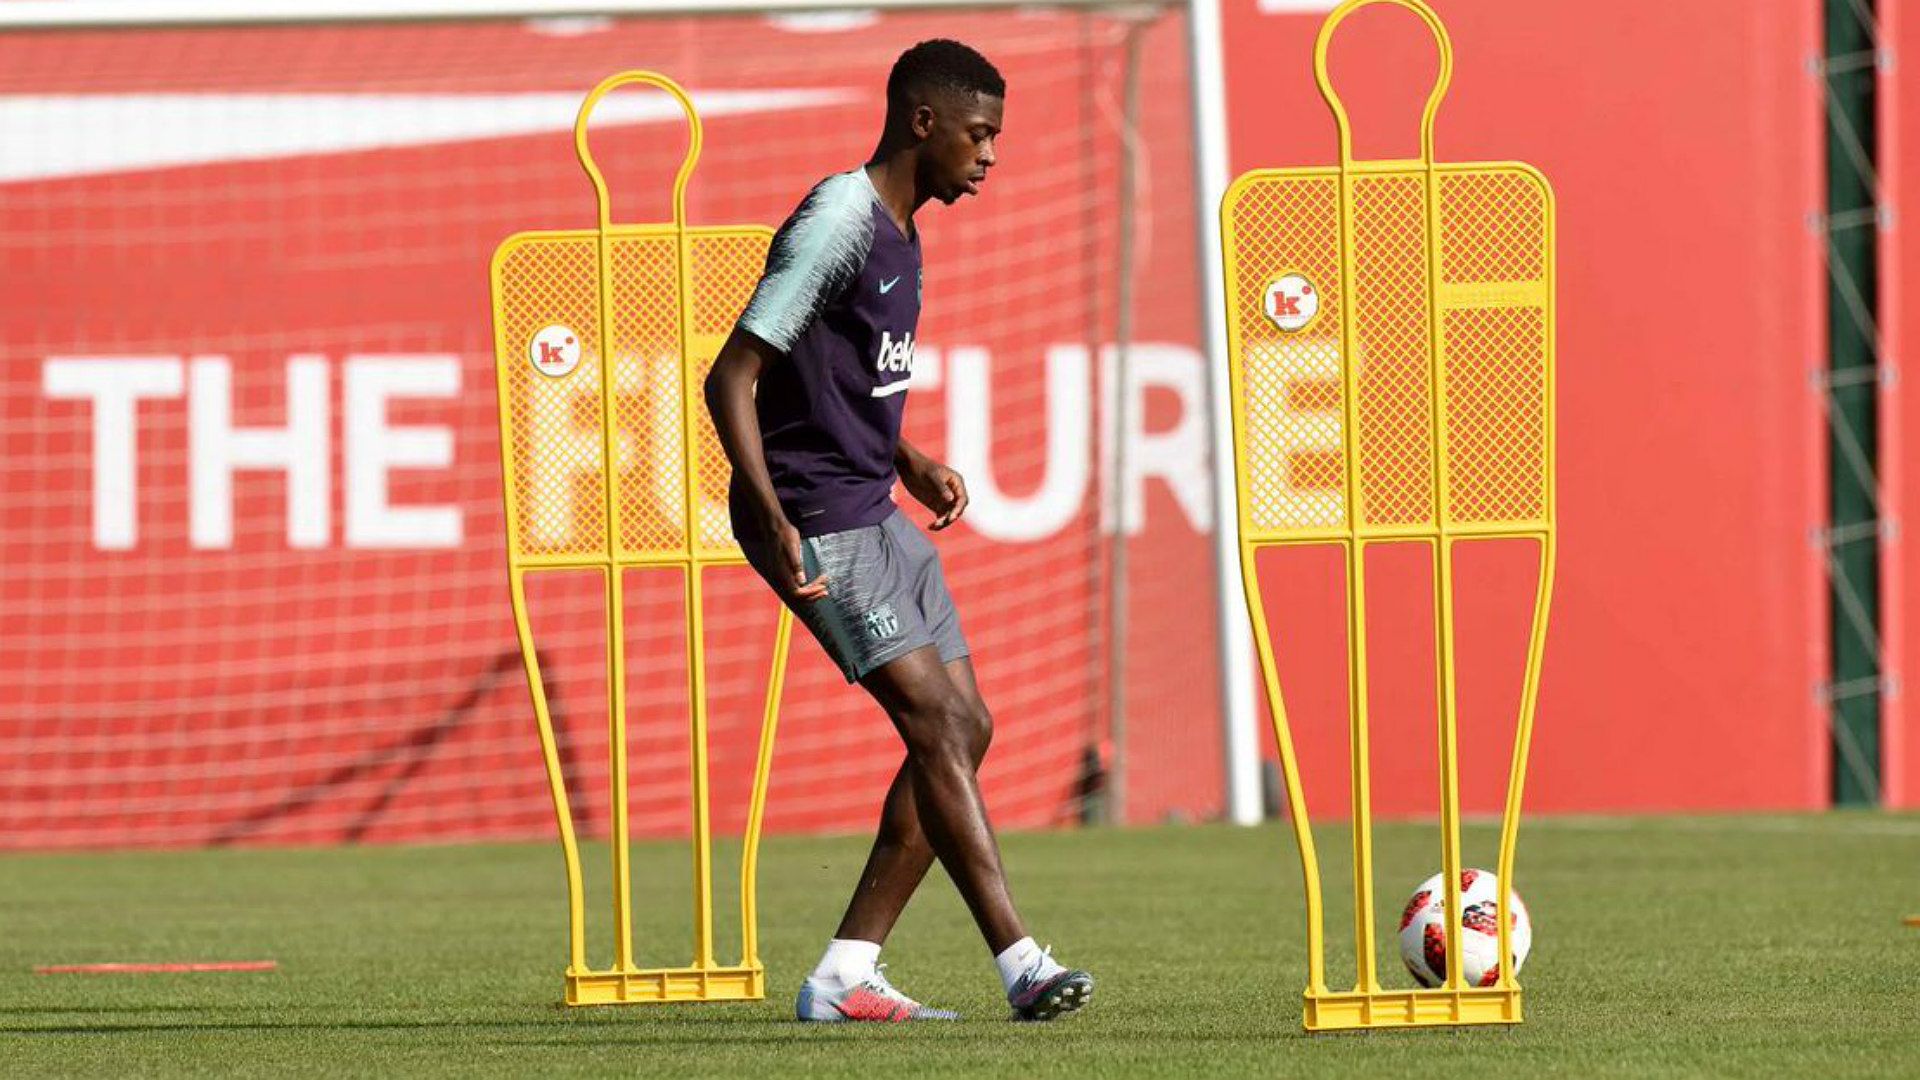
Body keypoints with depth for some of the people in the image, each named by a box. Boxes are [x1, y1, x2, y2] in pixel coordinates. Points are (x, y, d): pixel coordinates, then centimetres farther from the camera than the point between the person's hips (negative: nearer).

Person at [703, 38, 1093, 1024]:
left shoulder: (897, 234, 14)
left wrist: (908, 460, 24)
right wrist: (772, 517, -28)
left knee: (963, 730, 4)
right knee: (938, 721, -17)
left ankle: (843, 977, 6)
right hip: (817, 524, -10)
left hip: (874, 516, 10)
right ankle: (1021, 963, -21)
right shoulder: (837, 222, -15)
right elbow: (731, 377, -19)